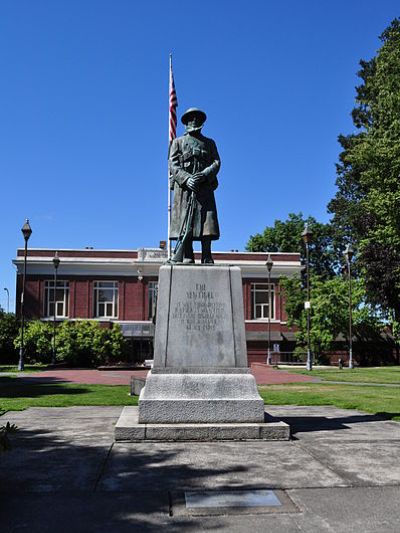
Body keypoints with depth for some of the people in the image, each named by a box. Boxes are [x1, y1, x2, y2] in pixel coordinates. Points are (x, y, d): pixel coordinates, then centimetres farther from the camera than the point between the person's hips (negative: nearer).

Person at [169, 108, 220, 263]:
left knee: (207, 222, -9)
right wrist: (186, 178, -13)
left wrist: (204, 175, -12)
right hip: (184, 187, -1)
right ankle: (187, 257, -6)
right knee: (184, 223, -8)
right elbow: (172, 165, 5)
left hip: (205, 187, 1)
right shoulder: (178, 142, 18)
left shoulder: (209, 143, 22)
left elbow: (216, 163, 9)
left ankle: (207, 257, -9)